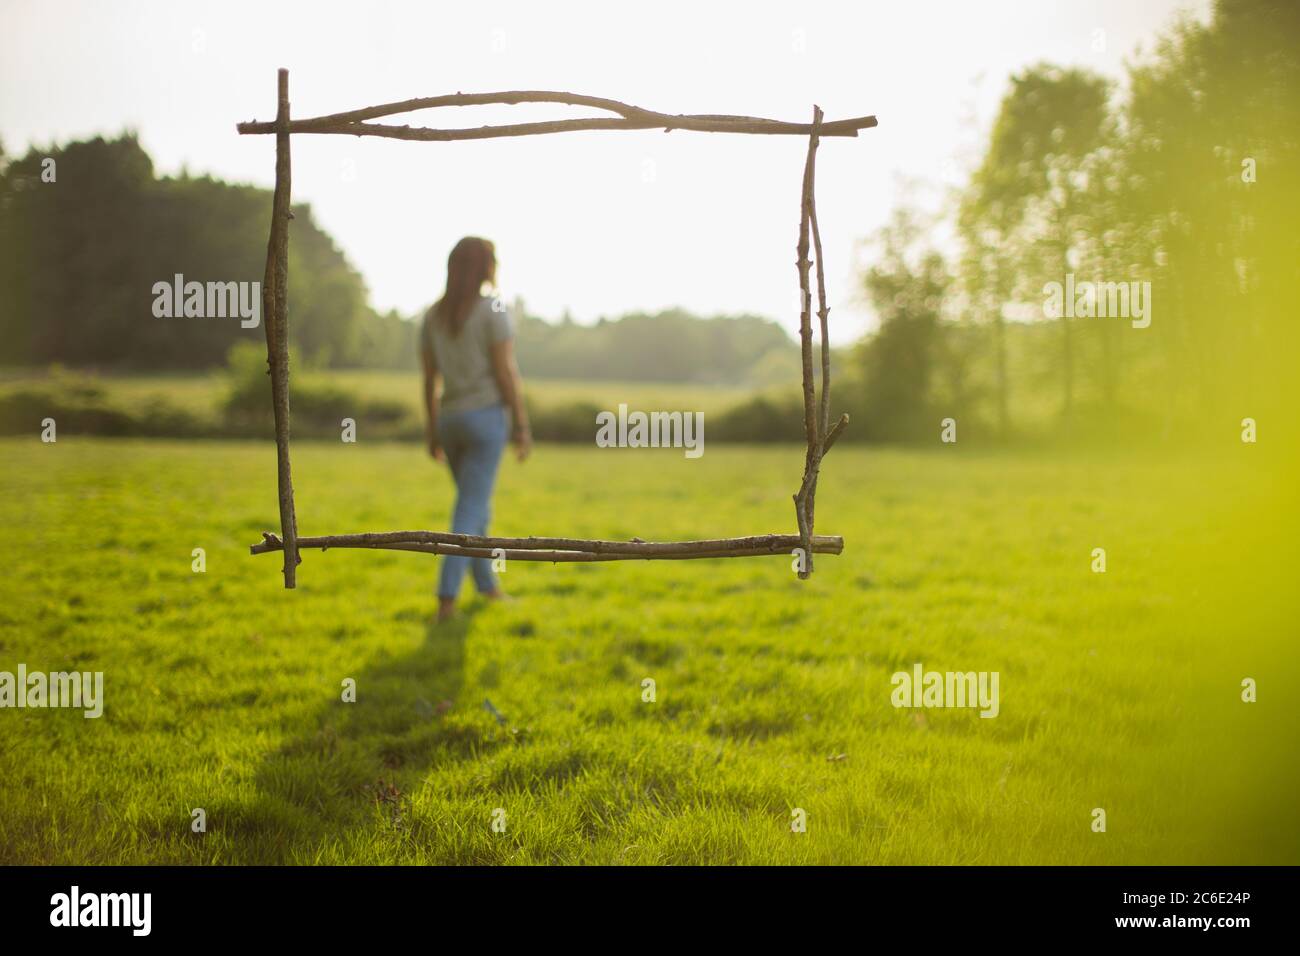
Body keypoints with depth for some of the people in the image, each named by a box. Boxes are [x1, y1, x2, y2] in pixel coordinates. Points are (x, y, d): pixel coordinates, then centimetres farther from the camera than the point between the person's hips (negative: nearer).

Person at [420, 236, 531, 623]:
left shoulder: (433, 316, 8)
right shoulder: (494, 310, -10)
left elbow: (429, 378, 10)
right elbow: (507, 372, -13)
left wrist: (432, 432, 17)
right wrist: (522, 426, -7)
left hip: (451, 420, 6)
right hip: (486, 418, -6)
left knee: (475, 503, 23)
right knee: (470, 512, -6)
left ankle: (486, 583, 34)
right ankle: (446, 599, -15)